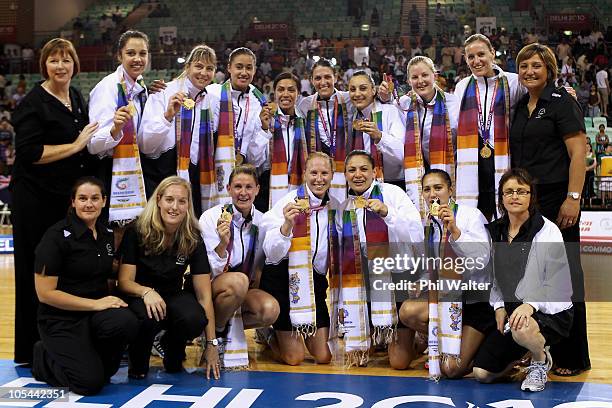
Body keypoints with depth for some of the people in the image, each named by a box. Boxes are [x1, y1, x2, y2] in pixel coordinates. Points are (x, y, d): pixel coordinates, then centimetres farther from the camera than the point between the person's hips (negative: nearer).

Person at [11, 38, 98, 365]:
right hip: (37, 200, -7)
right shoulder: (34, 103, -10)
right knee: (38, 273, -1)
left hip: (69, 196, 7)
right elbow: (29, 153, -18)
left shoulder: (77, 99, 14)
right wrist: (75, 146, -16)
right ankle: (32, 351, 10)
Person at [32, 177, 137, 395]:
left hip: (97, 312, 5)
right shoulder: (57, 236, -12)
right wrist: (95, 303, -18)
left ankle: (91, 358, 0)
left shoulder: (107, 234, 6)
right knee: (90, 381, -21)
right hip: (61, 319, -5)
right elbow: (45, 293, -15)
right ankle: (43, 358, 8)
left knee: (126, 322, -30)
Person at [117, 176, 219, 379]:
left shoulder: (193, 239, -9)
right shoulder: (136, 232, -14)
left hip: (173, 296, 2)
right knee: (149, 317, -38)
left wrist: (211, 344, -13)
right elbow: (125, 281, -13)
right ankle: (138, 361, -2)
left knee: (195, 319, -31)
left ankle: (173, 349, 6)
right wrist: (147, 292, -37)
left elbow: (204, 295, -10)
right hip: (138, 297, -2)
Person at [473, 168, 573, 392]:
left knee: (522, 329, -41)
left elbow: (559, 285, -15)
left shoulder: (548, 231, -13)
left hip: (551, 312, -5)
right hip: (512, 311, 6)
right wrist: (499, 307, 1)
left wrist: (531, 305, -30)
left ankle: (541, 359, -4)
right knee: (482, 372, -3)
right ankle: (523, 351, 25)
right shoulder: (495, 231, 5)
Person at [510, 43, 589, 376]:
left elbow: (578, 152, -12)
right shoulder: (520, 106, 16)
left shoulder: (561, 101, -5)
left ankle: (572, 357, 6)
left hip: (556, 200, -7)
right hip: (526, 200, 7)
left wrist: (573, 198, -19)